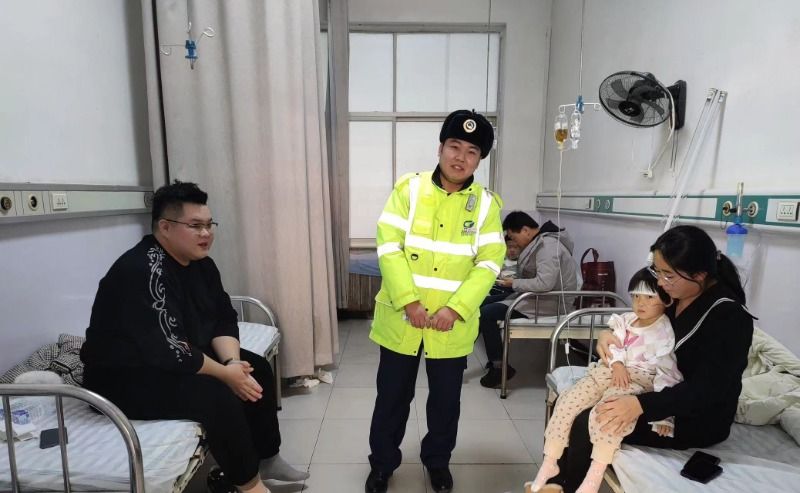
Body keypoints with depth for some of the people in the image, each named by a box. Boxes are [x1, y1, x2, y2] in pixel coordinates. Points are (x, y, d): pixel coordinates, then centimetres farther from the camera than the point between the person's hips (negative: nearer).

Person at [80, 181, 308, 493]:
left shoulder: (200, 263, 1)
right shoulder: (143, 270, -28)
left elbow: (223, 318, 1)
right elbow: (169, 350, -32)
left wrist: (232, 361, -17)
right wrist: (224, 373, -22)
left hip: (182, 359, 10)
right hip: (123, 378, -9)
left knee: (257, 368, 2)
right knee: (217, 395, -28)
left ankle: (266, 458, 16)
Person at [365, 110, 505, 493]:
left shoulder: (486, 204, -1)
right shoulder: (409, 188, -4)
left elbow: (489, 263, -6)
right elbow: (389, 247, -11)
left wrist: (455, 308, -16)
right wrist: (409, 301, -18)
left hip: (453, 324, 1)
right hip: (401, 318, -1)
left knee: (446, 398, 17)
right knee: (392, 396, 14)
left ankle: (437, 461, 42)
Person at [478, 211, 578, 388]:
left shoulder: (548, 245, -21)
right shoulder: (539, 242, 11)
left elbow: (544, 283, -31)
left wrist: (514, 284, -19)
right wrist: (512, 277, -2)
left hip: (548, 302, -11)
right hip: (535, 295, 11)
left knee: (486, 314, -18)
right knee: (484, 303, 8)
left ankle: (500, 367, -5)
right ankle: (494, 359, 15)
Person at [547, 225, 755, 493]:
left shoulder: (730, 317, -22)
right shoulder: (673, 294, -2)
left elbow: (706, 389, -27)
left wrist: (641, 405, -38)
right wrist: (608, 334, -10)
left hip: (697, 419, -7)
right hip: (652, 388, 8)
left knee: (587, 425, -21)